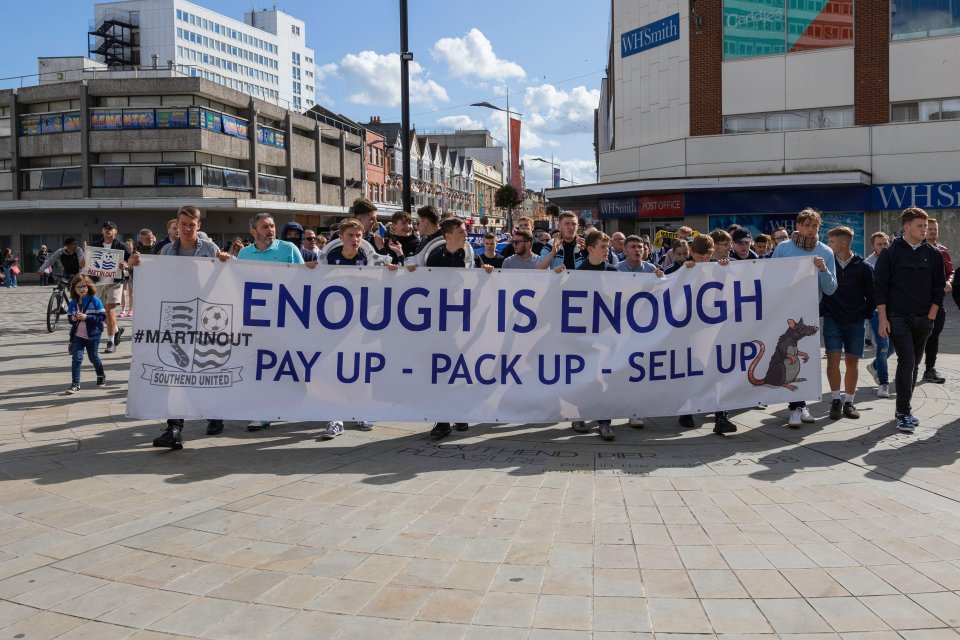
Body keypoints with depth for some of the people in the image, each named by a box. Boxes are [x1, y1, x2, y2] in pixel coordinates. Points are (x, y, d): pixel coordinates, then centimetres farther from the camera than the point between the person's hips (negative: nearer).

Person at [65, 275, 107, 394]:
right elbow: (69, 317, 12)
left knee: (93, 357, 12)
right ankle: (75, 384, -5)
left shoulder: (94, 300, -9)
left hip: (92, 335, -3)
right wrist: (73, 318, -12)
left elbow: (102, 316, -14)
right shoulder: (73, 303, 4)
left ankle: (101, 376, 37)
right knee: (76, 358, -6)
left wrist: (86, 317, -22)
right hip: (77, 336, 3)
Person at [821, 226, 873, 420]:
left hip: (855, 322, 0)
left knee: (852, 361, 3)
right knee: (833, 357, -9)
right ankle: (836, 399, 2)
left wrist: (867, 314, 2)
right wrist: (821, 311, 0)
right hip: (832, 319, 0)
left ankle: (848, 401, 14)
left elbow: (871, 294, 6)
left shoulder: (862, 267, -3)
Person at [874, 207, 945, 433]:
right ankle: (904, 413, -10)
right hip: (898, 318, -4)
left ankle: (903, 408, 20)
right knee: (906, 361, -13)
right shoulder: (890, 253, -2)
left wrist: (931, 316, 1)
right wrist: (883, 318, -8)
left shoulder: (934, 255, 8)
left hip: (923, 319, 4)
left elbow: (938, 287, 11)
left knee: (914, 364, 9)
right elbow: (879, 287, -3)